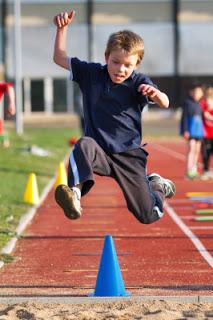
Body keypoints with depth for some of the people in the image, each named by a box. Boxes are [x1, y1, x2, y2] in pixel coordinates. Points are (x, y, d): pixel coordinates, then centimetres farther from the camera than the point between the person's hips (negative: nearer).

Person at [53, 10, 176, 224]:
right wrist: (62, 29, -10)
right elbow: (60, 58, 4)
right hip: (100, 152, 1)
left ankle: (157, 185, 35)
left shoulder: (138, 82, -7)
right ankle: (75, 194, -53)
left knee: (148, 216, 1)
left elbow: (164, 104, -23)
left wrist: (156, 94, -47)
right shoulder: (92, 74, 1)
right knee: (84, 145, -36)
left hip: (129, 155, -1)